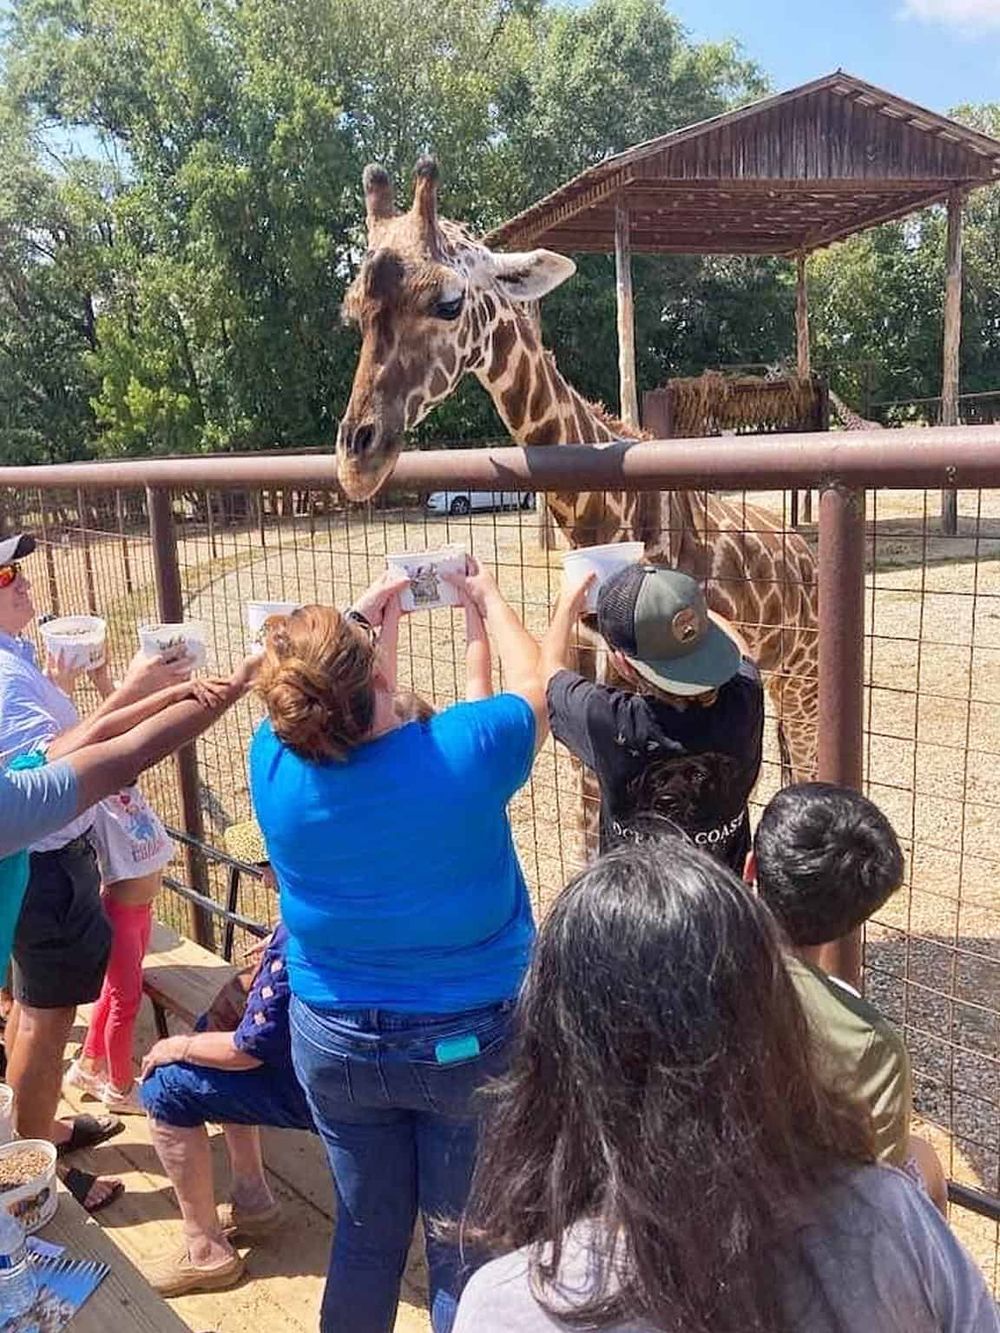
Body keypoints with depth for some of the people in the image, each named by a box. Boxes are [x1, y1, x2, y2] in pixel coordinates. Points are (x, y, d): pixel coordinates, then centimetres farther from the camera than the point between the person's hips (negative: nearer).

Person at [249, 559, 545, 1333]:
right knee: (465, 1249, 15)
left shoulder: (274, 762, -16)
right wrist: (488, 599, 14)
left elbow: (310, 697, 9)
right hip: (470, 1039, -2)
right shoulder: (462, 751, -23)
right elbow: (535, 688, -1)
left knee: (366, 1238, 22)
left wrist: (362, 617, 15)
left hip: (335, 1040, 3)